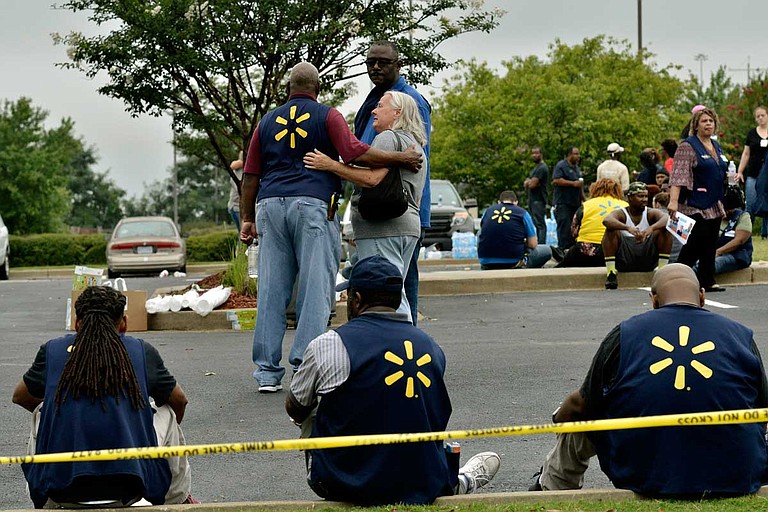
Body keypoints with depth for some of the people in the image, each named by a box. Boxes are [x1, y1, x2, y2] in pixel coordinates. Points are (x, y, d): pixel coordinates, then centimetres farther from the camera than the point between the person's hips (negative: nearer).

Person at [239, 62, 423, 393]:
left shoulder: (268, 121, 18)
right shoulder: (326, 116, 5)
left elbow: (250, 176, 16)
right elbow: (354, 152, -9)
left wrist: (246, 219, 22)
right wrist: (401, 158, -3)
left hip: (271, 204, 4)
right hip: (313, 204, -4)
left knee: (271, 290, 4)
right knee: (315, 287, -3)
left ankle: (267, 372, 3)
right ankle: (305, 366, -10)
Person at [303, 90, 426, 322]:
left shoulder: (388, 137, -6)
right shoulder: (415, 145, 26)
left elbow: (373, 178, -21)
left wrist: (331, 165, -21)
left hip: (382, 227, -10)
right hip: (409, 224, 10)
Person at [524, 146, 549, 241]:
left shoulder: (542, 168, -12)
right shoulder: (535, 168, 21)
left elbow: (532, 184, -19)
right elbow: (525, 184, 16)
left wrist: (528, 182, 3)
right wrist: (530, 182, -6)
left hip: (538, 200, -10)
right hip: (532, 199, 10)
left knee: (540, 224, -14)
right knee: (534, 223, 12)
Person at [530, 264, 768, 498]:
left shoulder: (623, 334, -1)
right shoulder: (742, 336, 1)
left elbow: (581, 406, 8)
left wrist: (559, 417, 33)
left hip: (644, 478, -1)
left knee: (576, 416, 24)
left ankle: (551, 487, 47)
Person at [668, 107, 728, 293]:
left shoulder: (716, 146, 17)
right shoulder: (687, 146, -9)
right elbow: (678, 175, -19)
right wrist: (673, 201, -28)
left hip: (714, 205, 8)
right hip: (694, 206, -8)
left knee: (710, 244, 6)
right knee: (695, 243, -12)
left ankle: (707, 281, 9)